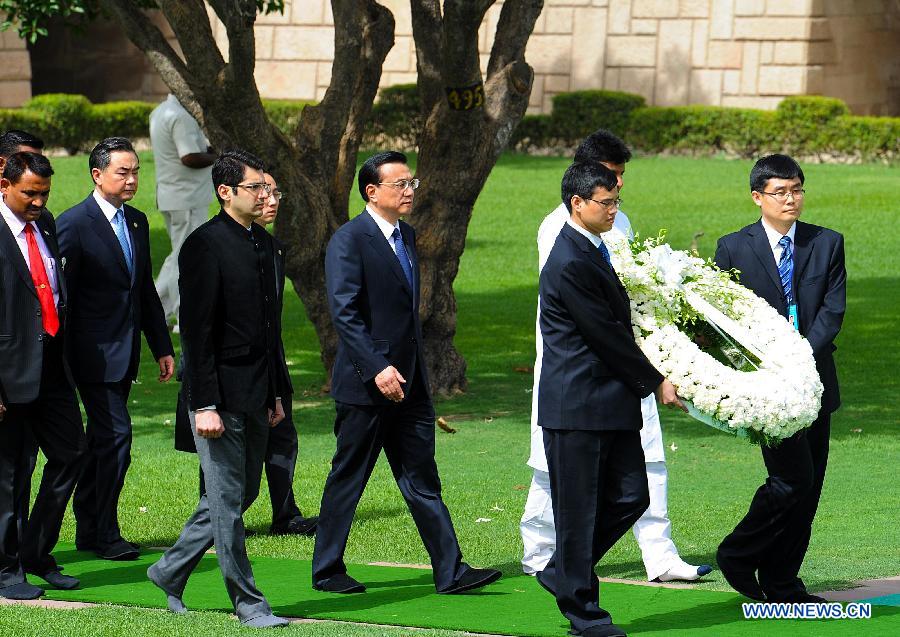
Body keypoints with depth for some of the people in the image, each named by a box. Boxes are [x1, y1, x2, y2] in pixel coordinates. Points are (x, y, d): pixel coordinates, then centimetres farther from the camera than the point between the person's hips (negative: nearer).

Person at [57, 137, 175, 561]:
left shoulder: (137, 222, 12)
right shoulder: (74, 224, -12)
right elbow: (62, 296, -12)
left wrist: (162, 347, 16)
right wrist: (62, 362, -13)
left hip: (124, 353, 8)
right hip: (95, 352, -8)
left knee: (101, 441, 13)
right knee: (115, 435, -11)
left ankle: (89, 531, 20)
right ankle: (105, 534, -3)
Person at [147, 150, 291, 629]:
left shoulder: (263, 243, 13)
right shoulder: (205, 244, -13)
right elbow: (197, 332, -16)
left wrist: (277, 393, 18)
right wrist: (204, 405, -20)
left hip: (256, 397, 9)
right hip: (221, 394, -9)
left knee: (242, 492, 14)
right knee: (227, 499, -1)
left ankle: (171, 571, 27)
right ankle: (247, 603, 5)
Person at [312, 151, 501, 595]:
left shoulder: (406, 236, 14)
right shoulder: (349, 240, -12)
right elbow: (344, 313, -19)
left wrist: (416, 369, 18)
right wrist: (377, 369, -25)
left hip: (409, 383, 7)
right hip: (366, 384, -7)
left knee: (422, 480, 5)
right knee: (347, 479, 3)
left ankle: (450, 572, 3)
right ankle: (326, 571, 15)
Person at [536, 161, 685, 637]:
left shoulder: (591, 251, 13)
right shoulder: (570, 264, -19)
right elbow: (607, 335, -16)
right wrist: (655, 383, -7)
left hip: (612, 401, 10)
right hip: (578, 405, -10)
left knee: (630, 495, 9)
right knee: (578, 508, 0)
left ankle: (563, 572, 24)